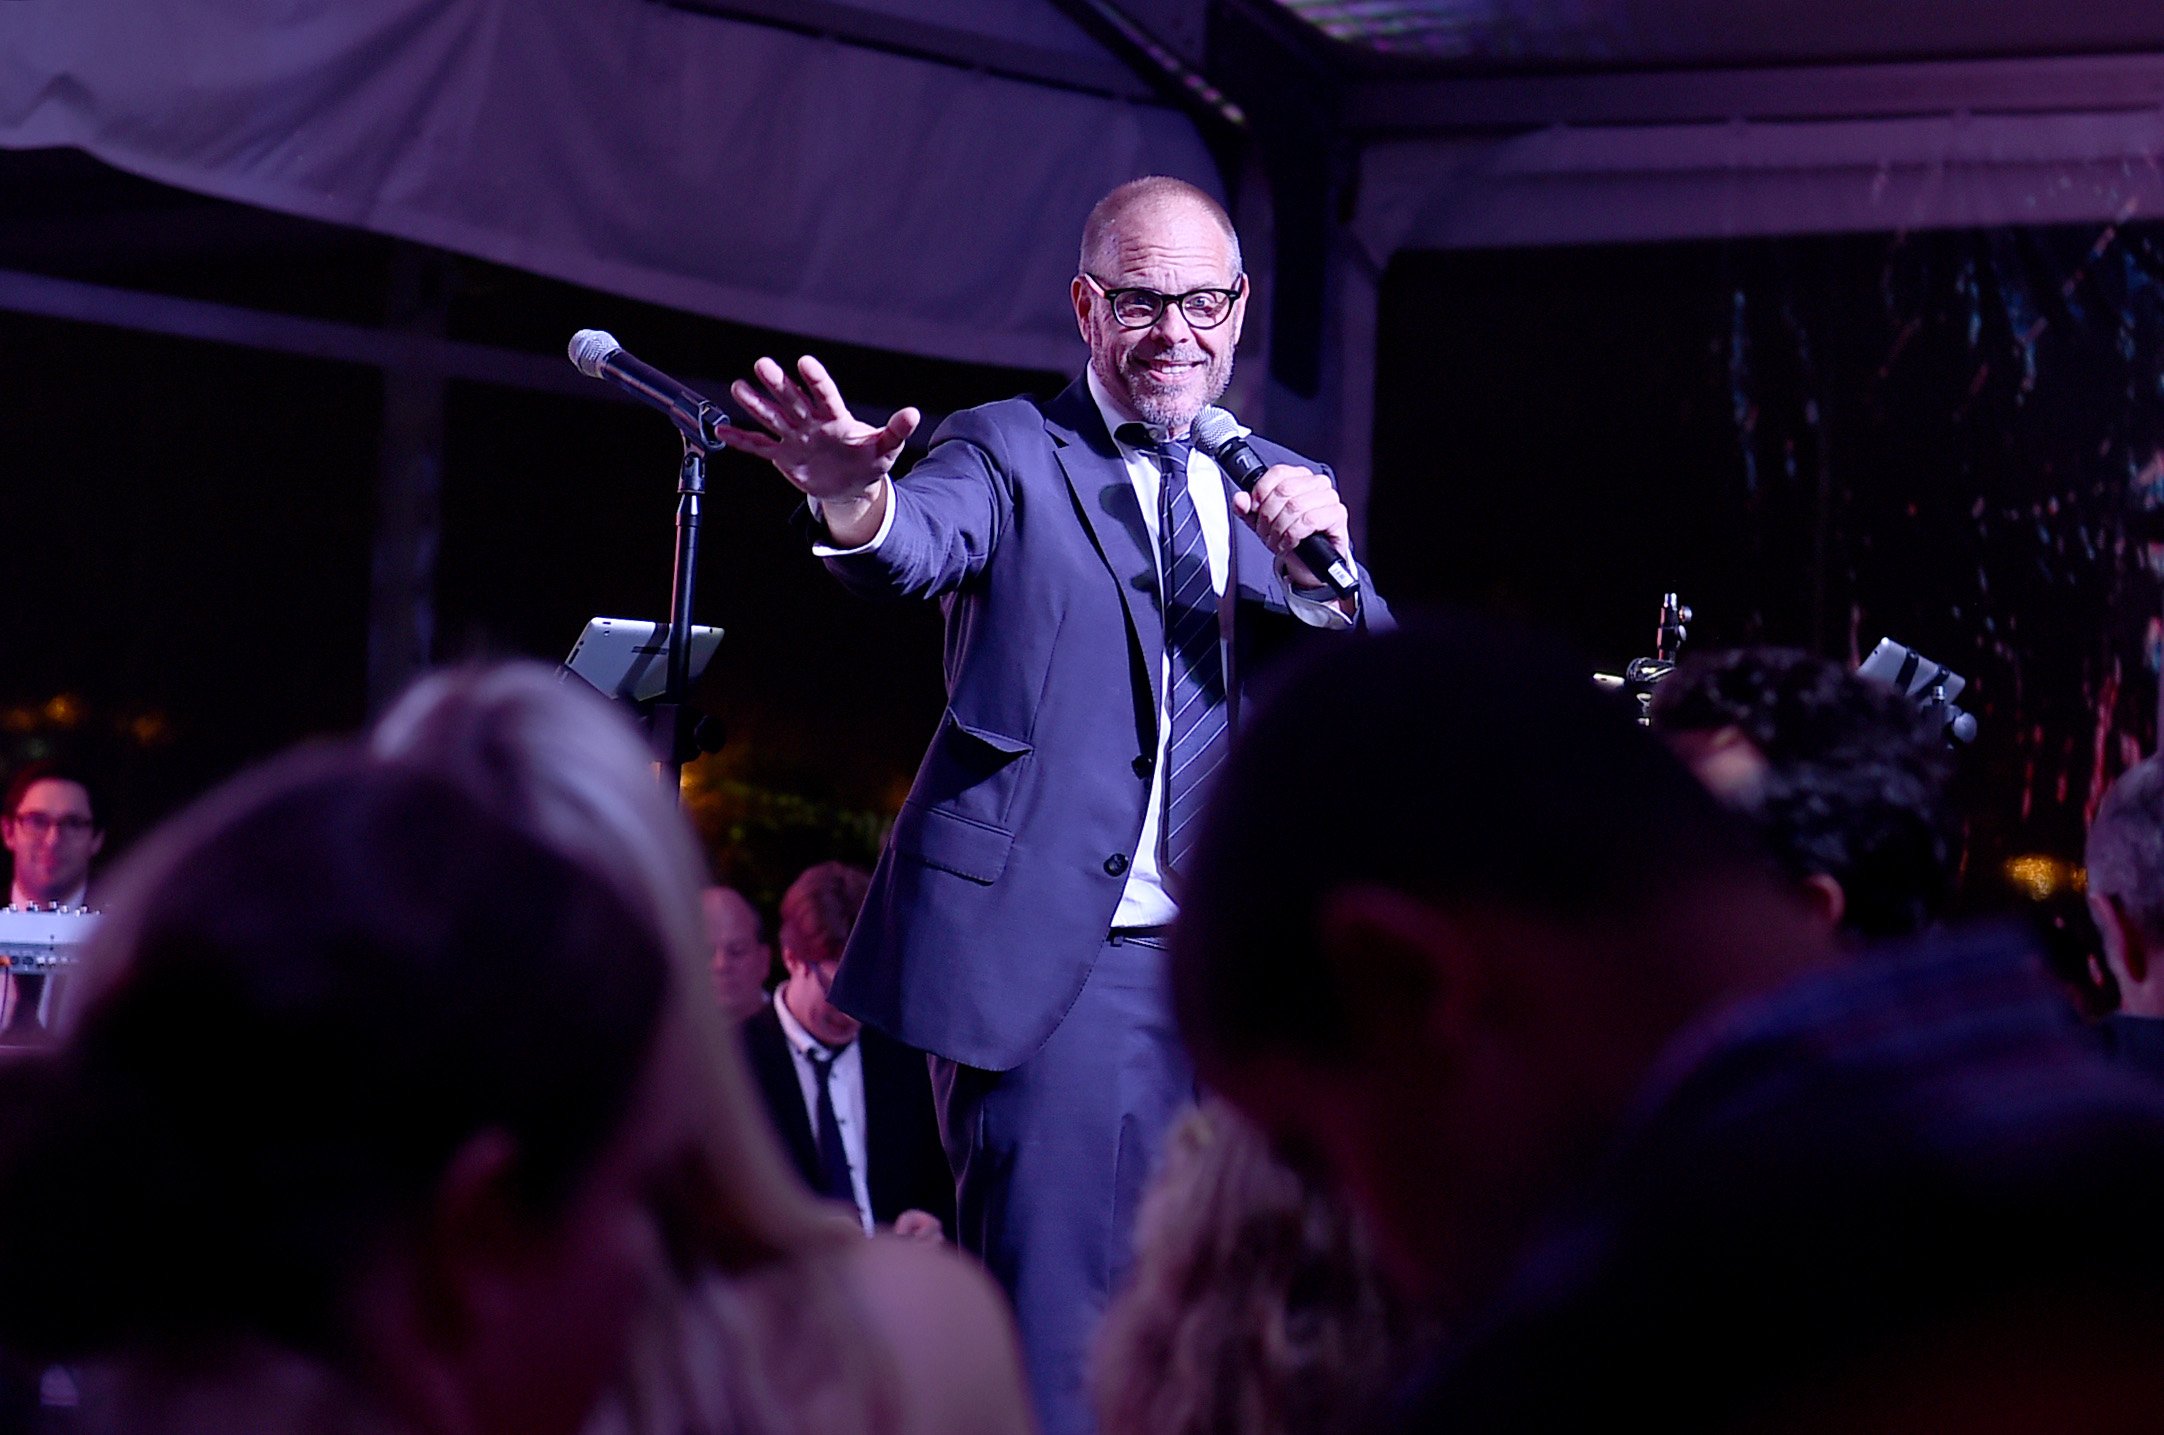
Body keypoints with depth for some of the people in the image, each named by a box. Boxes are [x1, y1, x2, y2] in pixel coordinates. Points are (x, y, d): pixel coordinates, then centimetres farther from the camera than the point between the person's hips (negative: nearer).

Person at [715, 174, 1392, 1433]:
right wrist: (854, 497, -45)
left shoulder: (1284, 490, 15)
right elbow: (920, 547, -20)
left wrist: (1322, 572, -14)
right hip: (1055, 961, -5)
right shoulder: (1012, 454, 2)